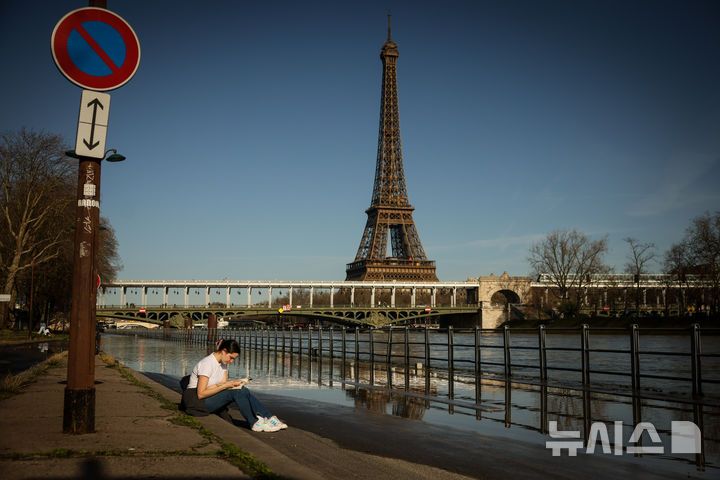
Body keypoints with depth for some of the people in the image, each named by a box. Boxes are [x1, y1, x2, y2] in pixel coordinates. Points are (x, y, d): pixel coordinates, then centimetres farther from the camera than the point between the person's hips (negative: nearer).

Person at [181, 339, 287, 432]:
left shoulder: (223, 362, 7)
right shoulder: (207, 364, -21)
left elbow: (223, 384, 3)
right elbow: (201, 394, -23)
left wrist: (233, 383, -18)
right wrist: (225, 386, -25)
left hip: (212, 399, 8)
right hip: (196, 400, -8)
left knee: (242, 390, -17)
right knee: (236, 392, -28)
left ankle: (269, 418, -22)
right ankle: (255, 423, -22)